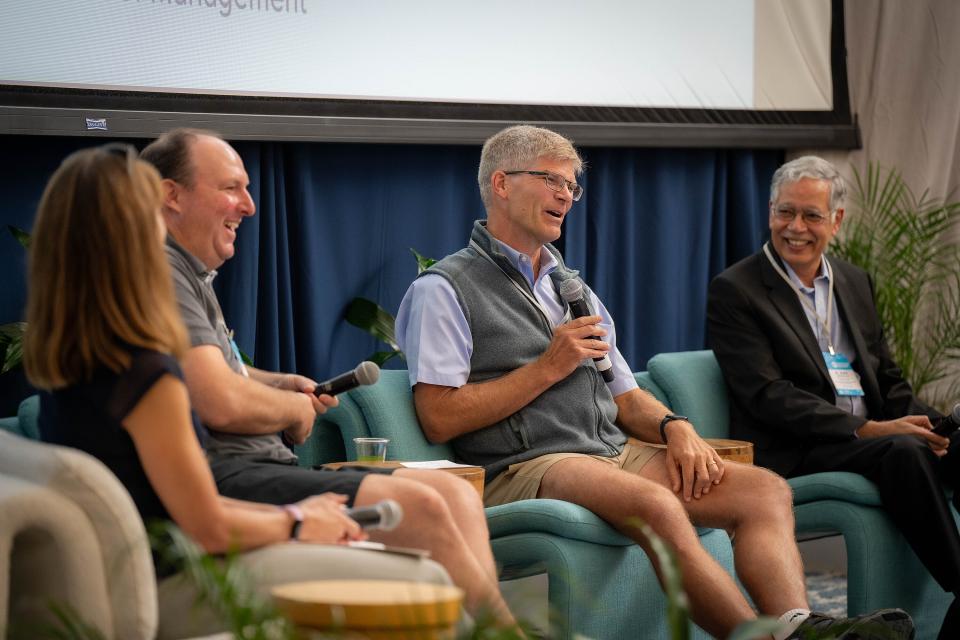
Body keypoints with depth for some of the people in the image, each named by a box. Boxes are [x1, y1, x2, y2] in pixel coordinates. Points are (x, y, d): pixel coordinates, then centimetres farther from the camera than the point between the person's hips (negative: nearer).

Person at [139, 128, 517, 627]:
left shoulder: (191, 273, 25)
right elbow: (223, 403, -20)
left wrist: (280, 384, 18)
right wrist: (295, 408, 0)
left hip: (261, 466, 11)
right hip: (220, 475, -11)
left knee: (455, 493, -5)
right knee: (420, 507, -24)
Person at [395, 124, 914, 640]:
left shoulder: (573, 288, 27)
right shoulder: (444, 290, 3)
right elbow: (440, 419, -9)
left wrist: (675, 427, 2)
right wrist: (549, 367, -8)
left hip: (615, 452, 8)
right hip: (525, 466, -7)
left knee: (765, 491, -14)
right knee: (657, 504, -36)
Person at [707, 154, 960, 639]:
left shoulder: (855, 282, 18)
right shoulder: (733, 291, -3)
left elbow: (887, 377, 18)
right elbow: (767, 395, -13)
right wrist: (866, 430, -20)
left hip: (871, 433, 6)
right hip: (791, 453, -6)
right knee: (903, 452, -33)